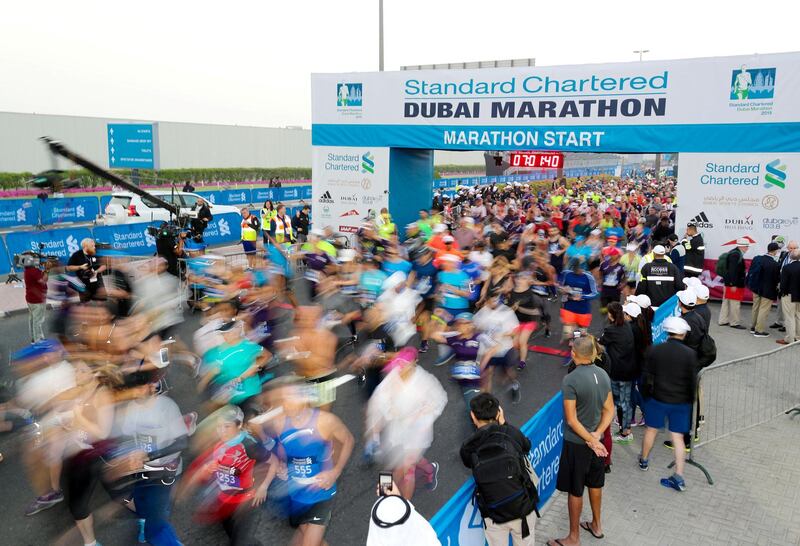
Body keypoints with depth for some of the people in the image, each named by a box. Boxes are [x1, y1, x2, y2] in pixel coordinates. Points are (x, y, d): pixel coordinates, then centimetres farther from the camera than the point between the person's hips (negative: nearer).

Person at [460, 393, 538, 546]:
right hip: (523, 507, 1)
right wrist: (503, 424, 14)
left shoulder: (467, 448, -12)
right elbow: (527, 446, 10)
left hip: (493, 516, -1)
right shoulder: (511, 432, -11)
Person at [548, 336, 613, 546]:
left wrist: (591, 440, -13)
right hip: (595, 439, 7)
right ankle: (596, 525, 41)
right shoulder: (603, 375, -3)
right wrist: (597, 434, -8)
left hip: (576, 442, -6)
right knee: (595, 483, 23)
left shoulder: (570, 380, -24)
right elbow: (609, 410, 1)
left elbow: (572, 420, -22)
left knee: (575, 490, 8)